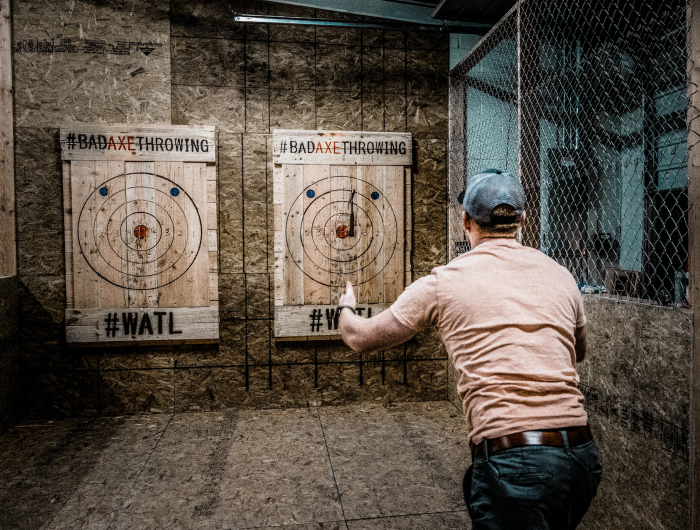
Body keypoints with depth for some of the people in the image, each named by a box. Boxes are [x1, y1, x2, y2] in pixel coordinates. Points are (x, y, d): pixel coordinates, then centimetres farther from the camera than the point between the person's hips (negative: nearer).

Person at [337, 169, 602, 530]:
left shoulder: (444, 282, -4)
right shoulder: (560, 276, 9)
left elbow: (360, 338, 7)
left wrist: (346, 307, 29)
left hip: (512, 461, -7)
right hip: (582, 456, 7)